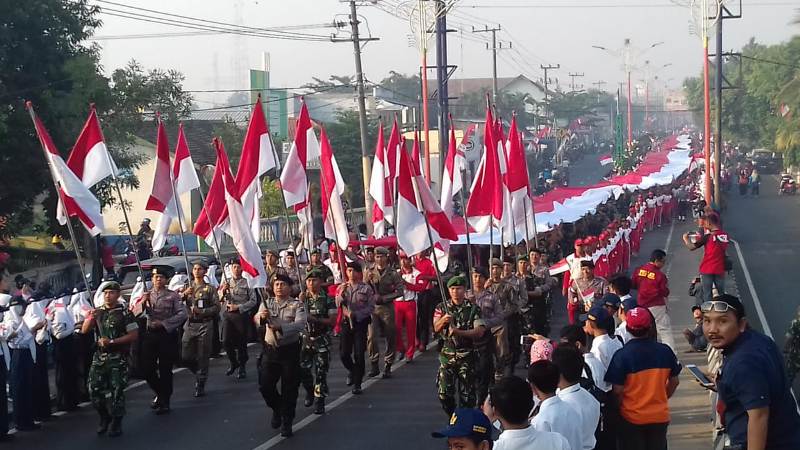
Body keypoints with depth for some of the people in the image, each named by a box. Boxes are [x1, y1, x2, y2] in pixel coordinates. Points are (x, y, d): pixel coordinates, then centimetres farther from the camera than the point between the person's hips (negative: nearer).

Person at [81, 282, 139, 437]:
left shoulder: (124, 313, -5)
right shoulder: (98, 312, 10)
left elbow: (134, 335, -9)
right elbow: (84, 330, 4)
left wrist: (112, 341, -15)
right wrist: (91, 317, -16)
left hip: (118, 358, -5)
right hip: (99, 356, 5)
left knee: (116, 391, -5)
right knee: (95, 390, 3)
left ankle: (116, 423, 9)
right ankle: (104, 418, 24)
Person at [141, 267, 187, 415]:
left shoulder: (173, 296, 0)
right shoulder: (146, 295, 11)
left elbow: (182, 314, -10)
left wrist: (163, 323, -17)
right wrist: (143, 302, -17)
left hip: (167, 334, -3)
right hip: (151, 334, 4)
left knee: (165, 369, 1)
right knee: (147, 367, 2)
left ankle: (165, 402, 10)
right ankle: (159, 393, 26)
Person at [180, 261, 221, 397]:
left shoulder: (210, 289, 2)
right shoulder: (187, 287, 13)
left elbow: (216, 307, -3)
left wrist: (201, 311, -15)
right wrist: (184, 294, -10)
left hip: (205, 325, -3)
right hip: (189, 324, 4)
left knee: (202, 356, -1)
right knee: (185, 356, 2)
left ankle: (200, 385, 7)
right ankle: (199, 373, 28)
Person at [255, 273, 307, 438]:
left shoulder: (297, 305, -4)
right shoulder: (266, 303, 6)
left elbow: (300, 324, -20)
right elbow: (256, 320, -9)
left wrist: (280, 327, -34)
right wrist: (262, 317, -34)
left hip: (290, 350, -3)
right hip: (270, 349, 3)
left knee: (289, 388, 2)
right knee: (265, 385, 2)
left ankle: (287, 423, 15)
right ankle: (277, 409, 30)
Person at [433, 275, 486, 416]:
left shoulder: (473, 309, 1)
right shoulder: (442, 308, 7)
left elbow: (480, 331, -9)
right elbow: (436, 328, -5)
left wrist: (458, 332, -22)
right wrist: (443, 320, -28)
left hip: (467, 356, -1)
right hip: (447, 355, 1)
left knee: (467, 394, 1)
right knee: (444, 393, -4)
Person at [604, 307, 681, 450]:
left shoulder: (622, 355, -17)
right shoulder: (665, 351, -6)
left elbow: (617, 390, -15)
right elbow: (674, 381, 5)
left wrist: (622, 407, 3)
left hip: (631, 418, -3)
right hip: (660, 416, 3)